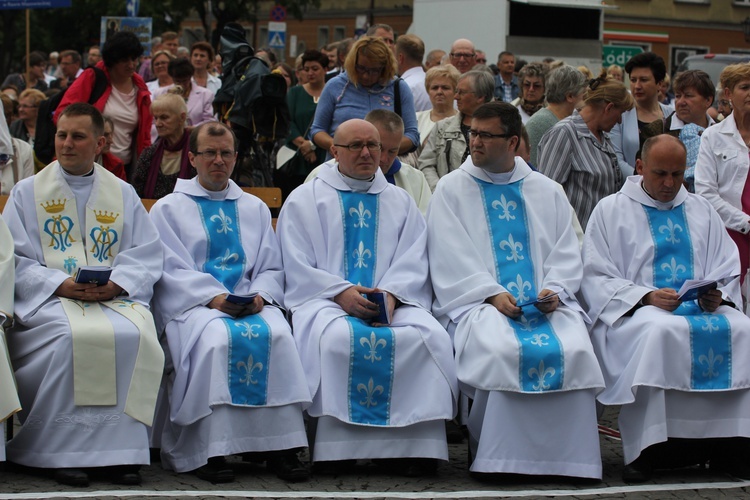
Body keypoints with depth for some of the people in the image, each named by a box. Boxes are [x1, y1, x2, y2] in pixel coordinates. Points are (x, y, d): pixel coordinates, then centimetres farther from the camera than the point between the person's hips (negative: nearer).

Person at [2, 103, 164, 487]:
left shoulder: (123, 195, 16)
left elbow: (147, 255, 8)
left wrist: (116, 283, -13)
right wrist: (60, 284, -15)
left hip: (115, 297, 2)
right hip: (49, 298, -2)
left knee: (135, 336, -31)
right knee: (72, 337, -35)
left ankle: (119, 449, -24)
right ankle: (67, 451, -26)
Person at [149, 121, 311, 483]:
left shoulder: (255, 208, 23)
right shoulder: (168, 209, 12)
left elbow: (271, 267, 16)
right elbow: (171, 270, 0)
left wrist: (259, 295, -8)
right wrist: (214, 297, -16)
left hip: (253, 302, 3)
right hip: (193, 304, -3)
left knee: (278, 335, -31)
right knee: (218, 338, -36)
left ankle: (281, 448, -31)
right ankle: (208, 451, -32)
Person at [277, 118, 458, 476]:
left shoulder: (401, 202, 20)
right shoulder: (304, 200, 13)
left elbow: (412, 262, 9)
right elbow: (297, 266, 3)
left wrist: (390, 293, -13)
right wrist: (341, 292, -14)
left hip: (394, 303, 2)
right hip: (325, 300, -2)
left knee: (430, 336, -29)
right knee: (337, 337, -37)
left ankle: (410, 445, -27)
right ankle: (334, 447, -31)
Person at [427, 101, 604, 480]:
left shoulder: (547, 192, 19)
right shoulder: (452, 189, 10)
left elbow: (566, 252, 13)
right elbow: (450, 257, 0)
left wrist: (554, 290, -8)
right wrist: (491, 293, -13)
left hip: (545, 303, 3)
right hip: (476, 303, -2)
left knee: (574, 349, -28)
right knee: (501, 349, -35)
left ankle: (564, 456, -17)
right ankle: (496, 458, -21)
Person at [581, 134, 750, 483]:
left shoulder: (702, 212, 22)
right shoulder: (611, 210, 10)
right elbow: (596, 277, 1)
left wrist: (717, 296, -7)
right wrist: (646, 296, -14)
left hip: (703, 307, 4)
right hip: (636, 310, -4)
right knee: (659, 331, -39)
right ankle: (646, 450, -33)